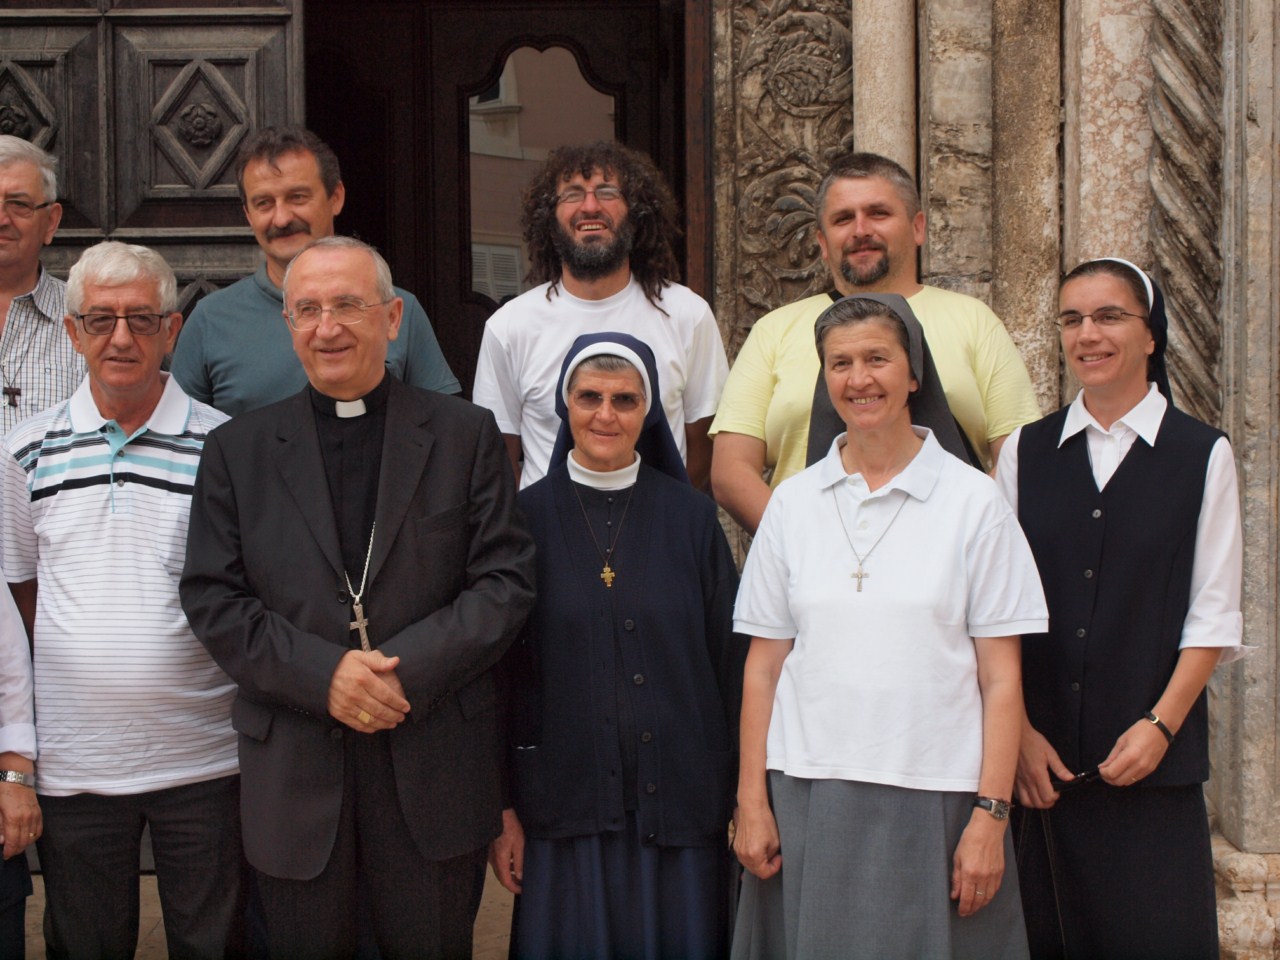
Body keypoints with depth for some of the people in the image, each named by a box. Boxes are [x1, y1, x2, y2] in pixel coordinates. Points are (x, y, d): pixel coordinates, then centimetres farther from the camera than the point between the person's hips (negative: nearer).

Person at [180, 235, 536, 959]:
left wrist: (408, 669, -16)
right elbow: (213, 600, 0)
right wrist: (322, 673, -15)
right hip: (294, 776, 1)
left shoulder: (466, 434, 4)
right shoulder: (239, 450, 7)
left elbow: (507, 580, -2)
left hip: (437, 765, -1)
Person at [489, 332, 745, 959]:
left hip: (676, 800, 1)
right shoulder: (528, 518, 1)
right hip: (564, 806, 0)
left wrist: (740, 792, 2)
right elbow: (501, 669, 2)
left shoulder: (691, 518, 2)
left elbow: (731, 661, 4)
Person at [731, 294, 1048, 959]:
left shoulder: (972, 501, 0)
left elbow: (1000, 679, -2)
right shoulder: (793, 502, 7)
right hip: (808, 798, 2)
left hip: (932, 802, -2)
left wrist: (990, 815, -8)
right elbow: (762, 667, 7)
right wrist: (751, 803, 3)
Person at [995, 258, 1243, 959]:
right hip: (1039, 761, 2)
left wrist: (1160, 725, -9)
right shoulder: (1025, 453, 7)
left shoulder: (1202, 455, 2)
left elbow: (1214, 616, 0)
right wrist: (1019, 732, -4)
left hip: (1154, 761, -2)